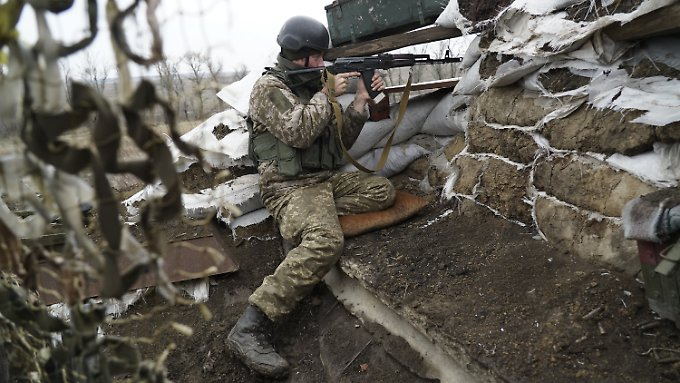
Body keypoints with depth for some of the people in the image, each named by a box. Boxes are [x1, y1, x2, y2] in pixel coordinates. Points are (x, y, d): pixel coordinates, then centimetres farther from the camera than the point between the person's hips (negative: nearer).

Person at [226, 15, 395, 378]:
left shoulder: (311, 86, 17)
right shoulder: (269, 87, -6)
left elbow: (341, 139, 15)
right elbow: (299, 132, -21)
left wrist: (361, 99, 4)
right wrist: (327, 93, -9)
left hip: (325, 179, 9)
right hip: (290, 185, -8)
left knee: (383, 190, -2)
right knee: (326, 241, -34)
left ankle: (307, 219, -8)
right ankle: (250, 327, -35)